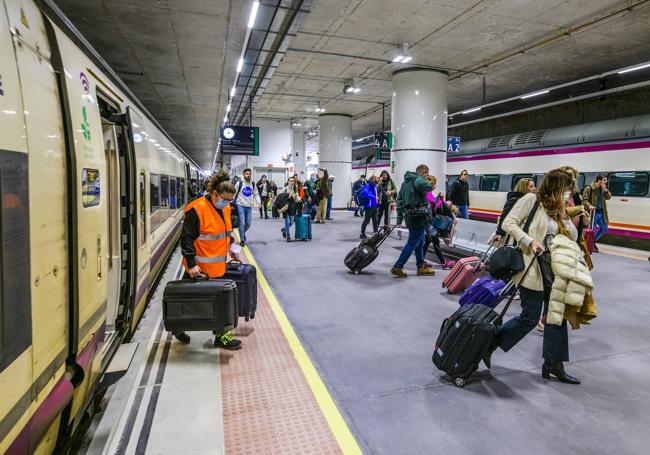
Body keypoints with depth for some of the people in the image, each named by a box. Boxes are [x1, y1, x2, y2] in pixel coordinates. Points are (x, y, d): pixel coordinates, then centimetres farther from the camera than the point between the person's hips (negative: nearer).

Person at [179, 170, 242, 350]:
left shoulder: (225, 208, 8)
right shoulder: (196, 210, -18)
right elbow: (186, 238, -17)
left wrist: (230, 247, 14)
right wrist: (191, 264, -20)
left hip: (218, 266, 8)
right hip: (199, 268, -8)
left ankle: (221, 335, 25)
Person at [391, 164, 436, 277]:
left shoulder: (405, 182, 18)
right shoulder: (418, 179, -8)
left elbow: (400, 199, 17)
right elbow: (425, 186, -31)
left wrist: (399, 217, 16)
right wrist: (430, 183, -7)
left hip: (410, 216, 9)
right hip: (419, 216, -9)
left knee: (420, 242, 18)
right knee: (412, 243, -4)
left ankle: (421, 267, 26)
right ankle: (397, 267, -5)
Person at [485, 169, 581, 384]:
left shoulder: (556, 209, 16)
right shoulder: (532, 200, -6)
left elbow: (572, 237, 14)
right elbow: (508, 224, -14)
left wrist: (563, 215, 2)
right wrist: (530, 241, -22)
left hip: (553, 268, 8)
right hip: (532, 266, -8)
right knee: (530, 318, -4)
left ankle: (553, 364, 23)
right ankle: (489, 345, 12)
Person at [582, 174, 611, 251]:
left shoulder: (603, 188, 9)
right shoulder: (589, 189, -12)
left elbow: (608, 197, 7)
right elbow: (584, 200, -14)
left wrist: (605, 190, -9)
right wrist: (589, 205, -32)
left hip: (601, 212, 7)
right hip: (593, 212, -7)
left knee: (605, 228, 13)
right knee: (593, 229, -1)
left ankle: (593, 240, 29)